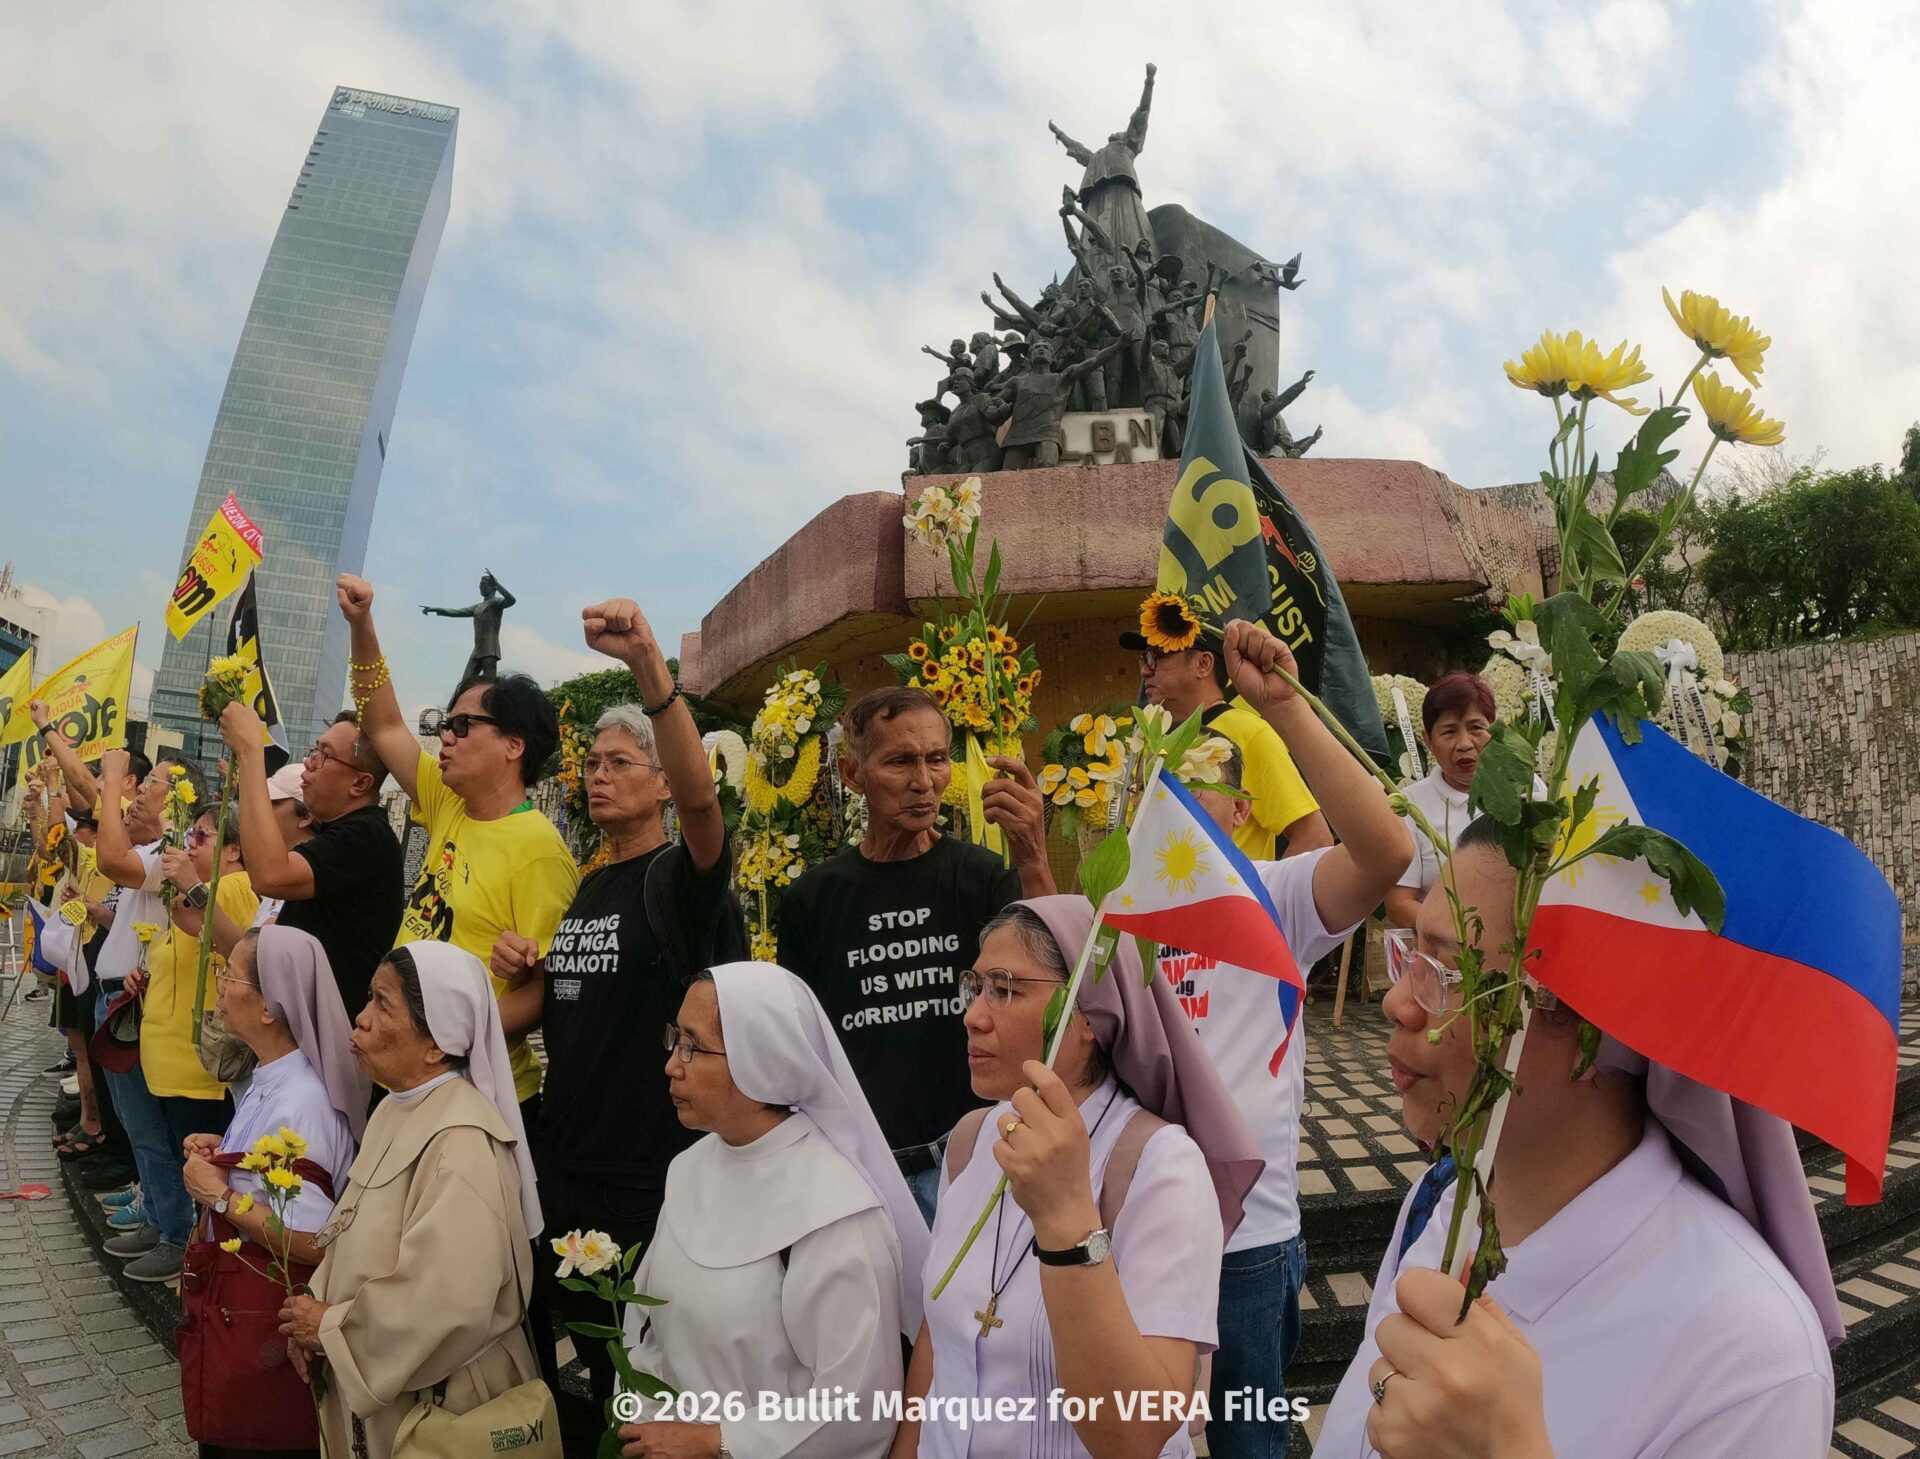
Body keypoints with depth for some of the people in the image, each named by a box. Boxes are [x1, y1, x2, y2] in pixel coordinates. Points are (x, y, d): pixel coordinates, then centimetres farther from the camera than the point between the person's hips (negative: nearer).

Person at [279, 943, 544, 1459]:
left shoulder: (460, 1143, -27)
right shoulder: (394, 1110, 3)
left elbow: (448, 1306, -33)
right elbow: (358, 1249, 11)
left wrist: (329, 1328, -18)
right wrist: (317, 1311, -6)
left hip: (437, 1404, -8)